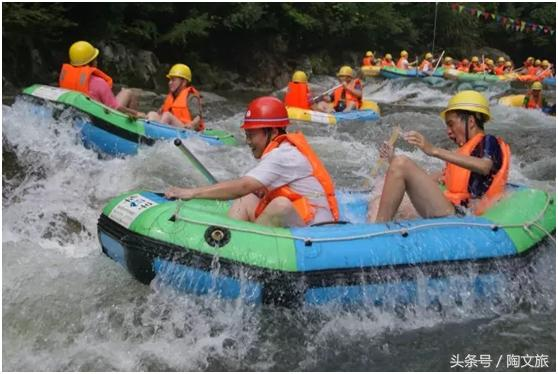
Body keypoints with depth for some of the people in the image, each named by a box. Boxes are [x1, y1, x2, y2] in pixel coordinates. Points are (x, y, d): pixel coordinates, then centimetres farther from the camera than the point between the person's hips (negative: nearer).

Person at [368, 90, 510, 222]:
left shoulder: (489, 142, 4)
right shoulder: (464, 151, 29)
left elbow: (484, 167, -22)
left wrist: (434, 150, -27)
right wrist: (394, 161, 22)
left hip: (458, 214, -9)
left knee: (401, 164, -19)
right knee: (375, 206, 7)